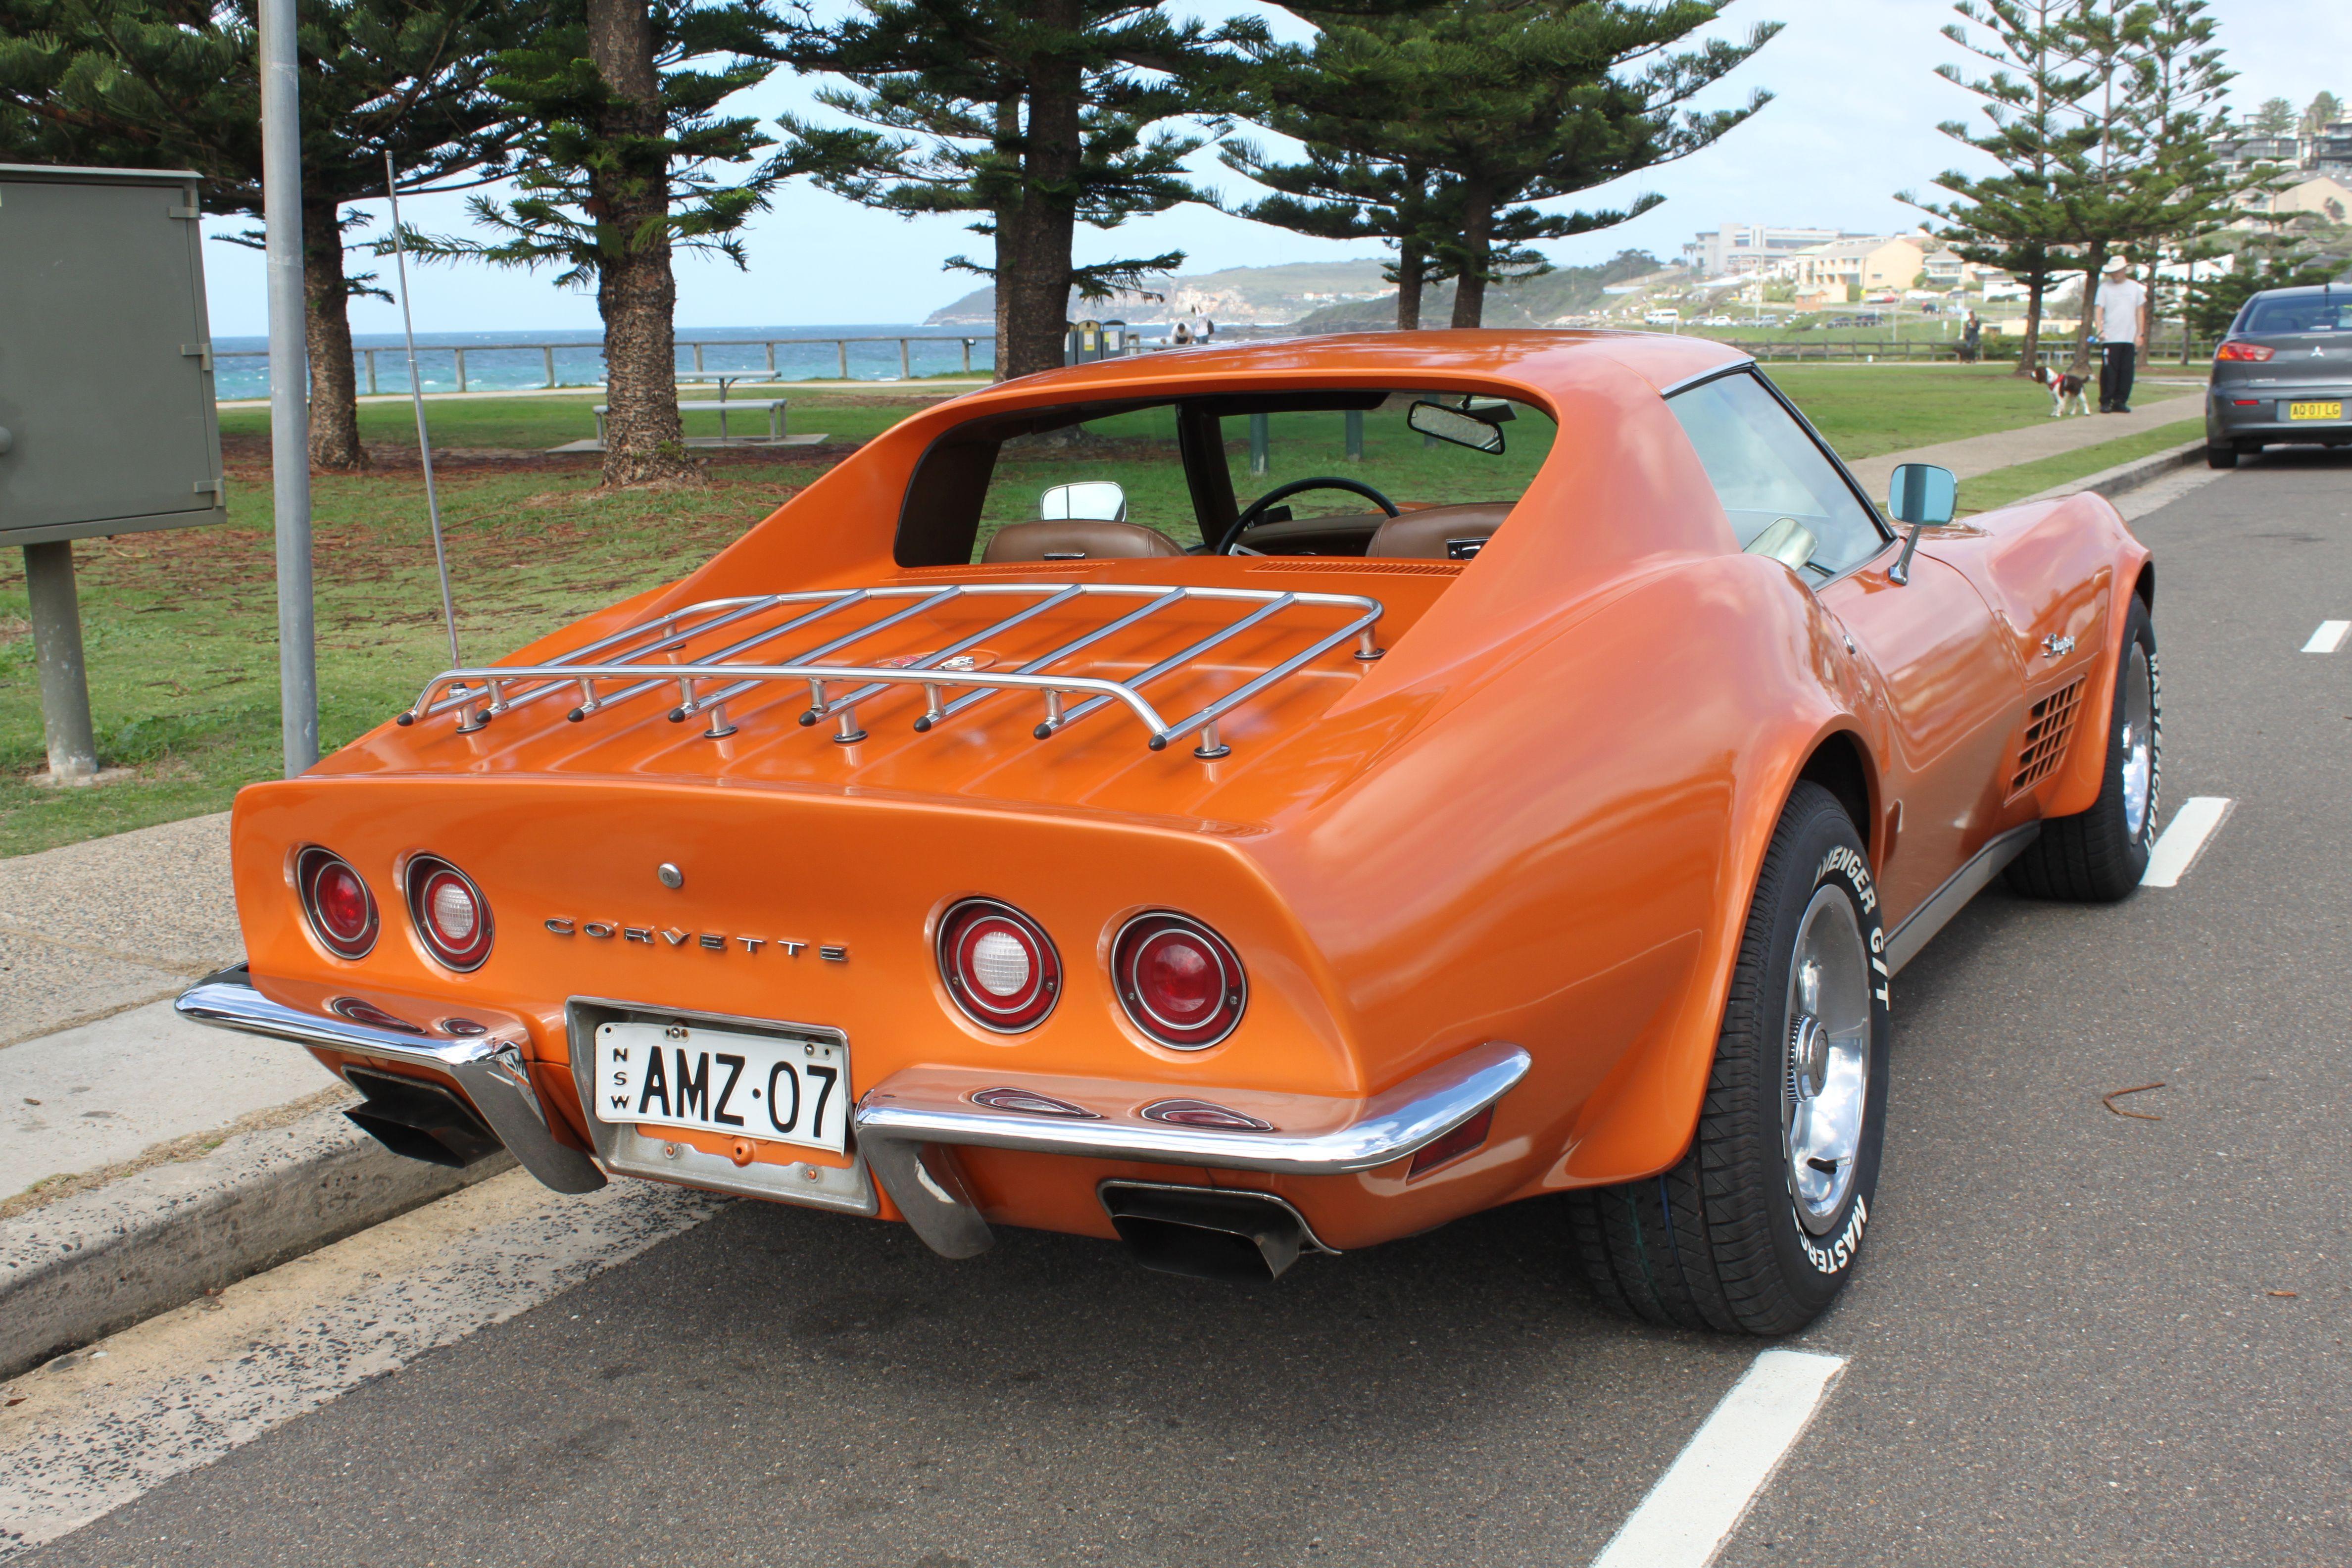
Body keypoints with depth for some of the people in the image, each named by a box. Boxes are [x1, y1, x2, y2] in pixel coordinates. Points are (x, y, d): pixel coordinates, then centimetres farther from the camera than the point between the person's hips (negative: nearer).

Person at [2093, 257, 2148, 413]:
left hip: (2130, 338, 3)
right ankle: (2105, 402, -1)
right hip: (2110, 338, -3)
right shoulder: (2105, 287, 5)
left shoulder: (2135, 288, 12)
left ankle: (2120, 402, 6)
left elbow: (2140, 311, 15)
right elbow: (2099, 310, -1)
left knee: (2127, 371, 1)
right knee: (2109, 371, -6)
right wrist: (2100, 330, -16)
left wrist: (2140, 334, 8)